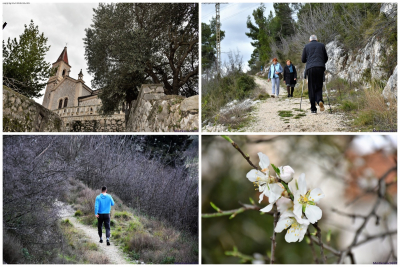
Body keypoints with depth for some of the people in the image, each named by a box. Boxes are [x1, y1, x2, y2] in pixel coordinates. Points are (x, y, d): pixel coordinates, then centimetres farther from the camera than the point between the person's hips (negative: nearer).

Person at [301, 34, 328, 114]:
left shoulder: (306, 46, 13)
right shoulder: (321, 45, 15)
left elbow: (303, 60, 14)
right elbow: (326, 58, 19)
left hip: (310, 68, -1)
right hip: (320, 68, 1)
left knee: (311, 89, 3)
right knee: (319, 86, 9)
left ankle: (313, 109, 0)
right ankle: (320, 100, -21)